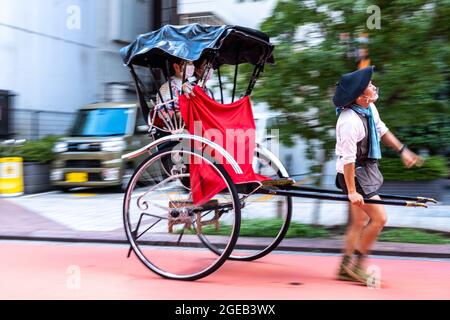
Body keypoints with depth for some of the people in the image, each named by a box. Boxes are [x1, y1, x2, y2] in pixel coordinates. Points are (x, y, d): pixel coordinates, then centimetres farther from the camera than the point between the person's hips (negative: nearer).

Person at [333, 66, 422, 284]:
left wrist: (402, 151, 17)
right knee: (379, 217, -8)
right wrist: (351, 191, -23)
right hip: (354, 173, -9)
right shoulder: (350, 122, -28)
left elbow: (381, 130, 18)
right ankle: (356, 263, 5)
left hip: (367, 168, 10)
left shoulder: (369, 108, 0)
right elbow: (348, 159, -26)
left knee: (360, 221, 14)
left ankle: (346, 269, 23)